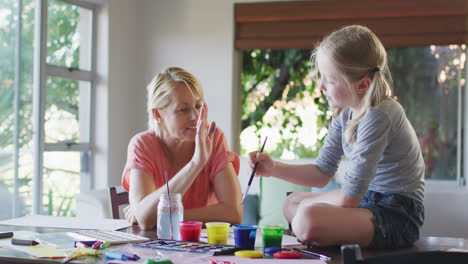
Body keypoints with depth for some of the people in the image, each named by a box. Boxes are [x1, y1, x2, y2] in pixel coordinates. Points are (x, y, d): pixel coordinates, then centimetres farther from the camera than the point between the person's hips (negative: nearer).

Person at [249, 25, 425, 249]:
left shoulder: (377, 117, -24)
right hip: (368, 199, 10)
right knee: (292, 203, 24)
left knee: (307, 219, -33)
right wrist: (274, 168, -2)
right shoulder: (345, 113, 4)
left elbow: (352, 193, -24)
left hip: (398, 216, -10)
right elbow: (322, 172, 9)